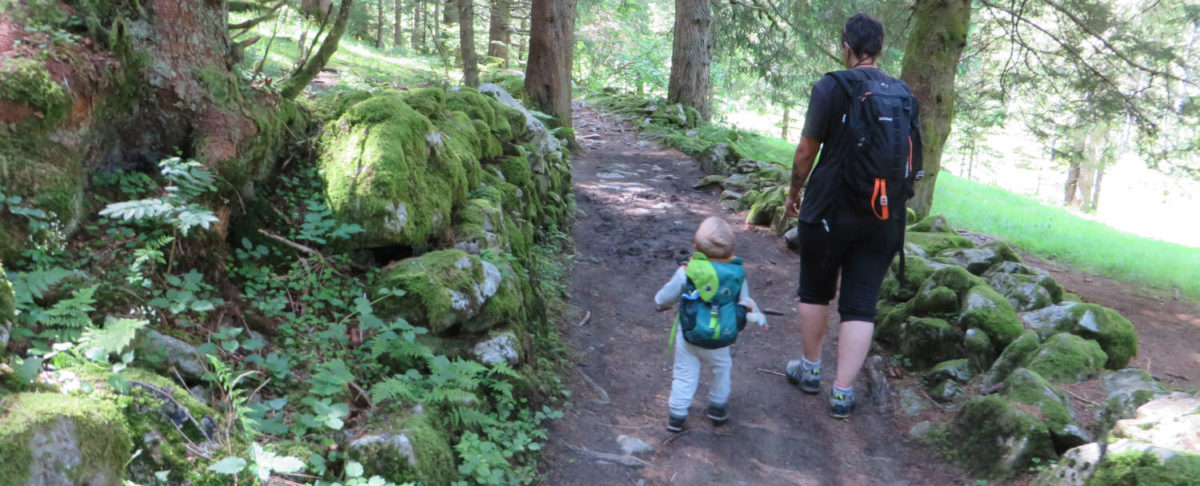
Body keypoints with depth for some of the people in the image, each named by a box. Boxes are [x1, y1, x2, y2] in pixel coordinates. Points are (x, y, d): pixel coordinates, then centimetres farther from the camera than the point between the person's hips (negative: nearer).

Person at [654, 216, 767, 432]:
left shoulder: (688, 271, -14)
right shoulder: (738, 273, -7)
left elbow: (667, 296, -2)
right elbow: (745, 302, 7)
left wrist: (660, 303, 20)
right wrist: (757, 316, 28)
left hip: (689, 335, -2)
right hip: (720, 341, 2)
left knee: (685, 373, 10)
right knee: (722, 368, 25)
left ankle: (677, 415, 13)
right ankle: (717, 408, 36)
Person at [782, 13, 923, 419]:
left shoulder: (831, 87, -9)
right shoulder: (905, 96, 5)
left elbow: (806, 151, -6)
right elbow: (910, 160, 11)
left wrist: (794, 192, 10)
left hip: (831, 210, -3)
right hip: (884, 219, 3)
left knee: (815, 291, 17)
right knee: (861, 305, 6)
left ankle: (810, 370, 29)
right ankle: (843, 392, 5)